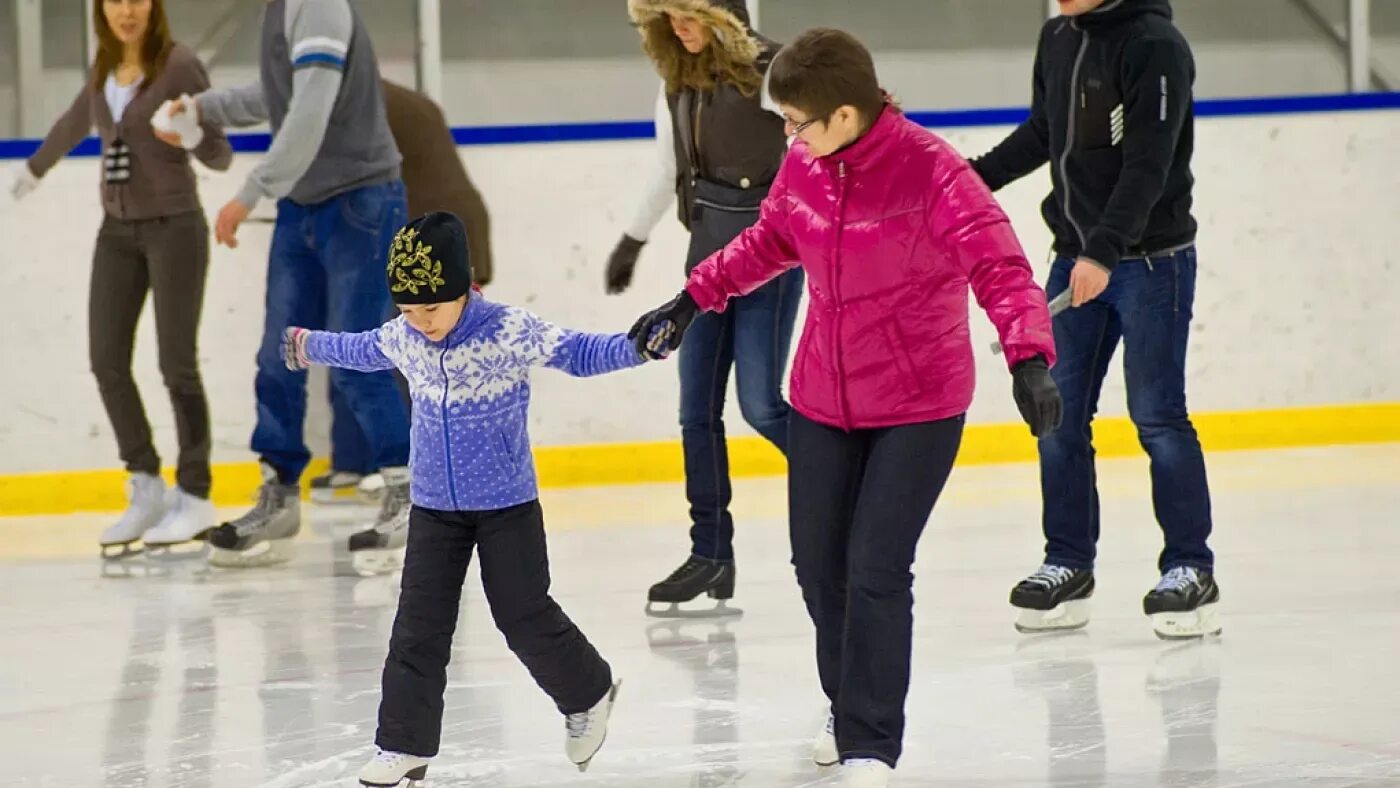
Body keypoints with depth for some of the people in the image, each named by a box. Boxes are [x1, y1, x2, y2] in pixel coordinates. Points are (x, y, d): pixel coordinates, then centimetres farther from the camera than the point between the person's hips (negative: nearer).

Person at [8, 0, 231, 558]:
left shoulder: (179, 64, -10)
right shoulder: (105, 67, 7)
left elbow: (220, 156, -8)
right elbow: (76, 123, 28)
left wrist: (193, 135, -30)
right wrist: (35, 169, 44)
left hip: (173, 226, -6)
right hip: (118, 230, 6)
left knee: (176, 363, -4)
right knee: (107, 361, 1)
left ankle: (194, 497, 6)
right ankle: (146, 488, 12)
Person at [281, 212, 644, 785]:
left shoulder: (510, 333, -19)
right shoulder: (401, 339, -2)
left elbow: (578, 353, -18)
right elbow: (359, 350, 20)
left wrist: (638, 346, -36)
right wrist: (308, 346, 38)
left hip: (507, 506, -4)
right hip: (434, 509, 4)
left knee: (525, 617, 3)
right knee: (419, 627, 1)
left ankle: (588, 695, 29)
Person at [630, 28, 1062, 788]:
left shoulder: (931, 170, -22)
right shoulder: (804, 168, -5)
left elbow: (999, 268, -26)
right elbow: (767, 242, 15)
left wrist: (1027, 359, -39)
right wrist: (691, 301, 15)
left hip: (920, 405, -6)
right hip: (823, 399, 6)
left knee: (876, 572, -10)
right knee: (818, 562, 13)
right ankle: (851, 709, 37)